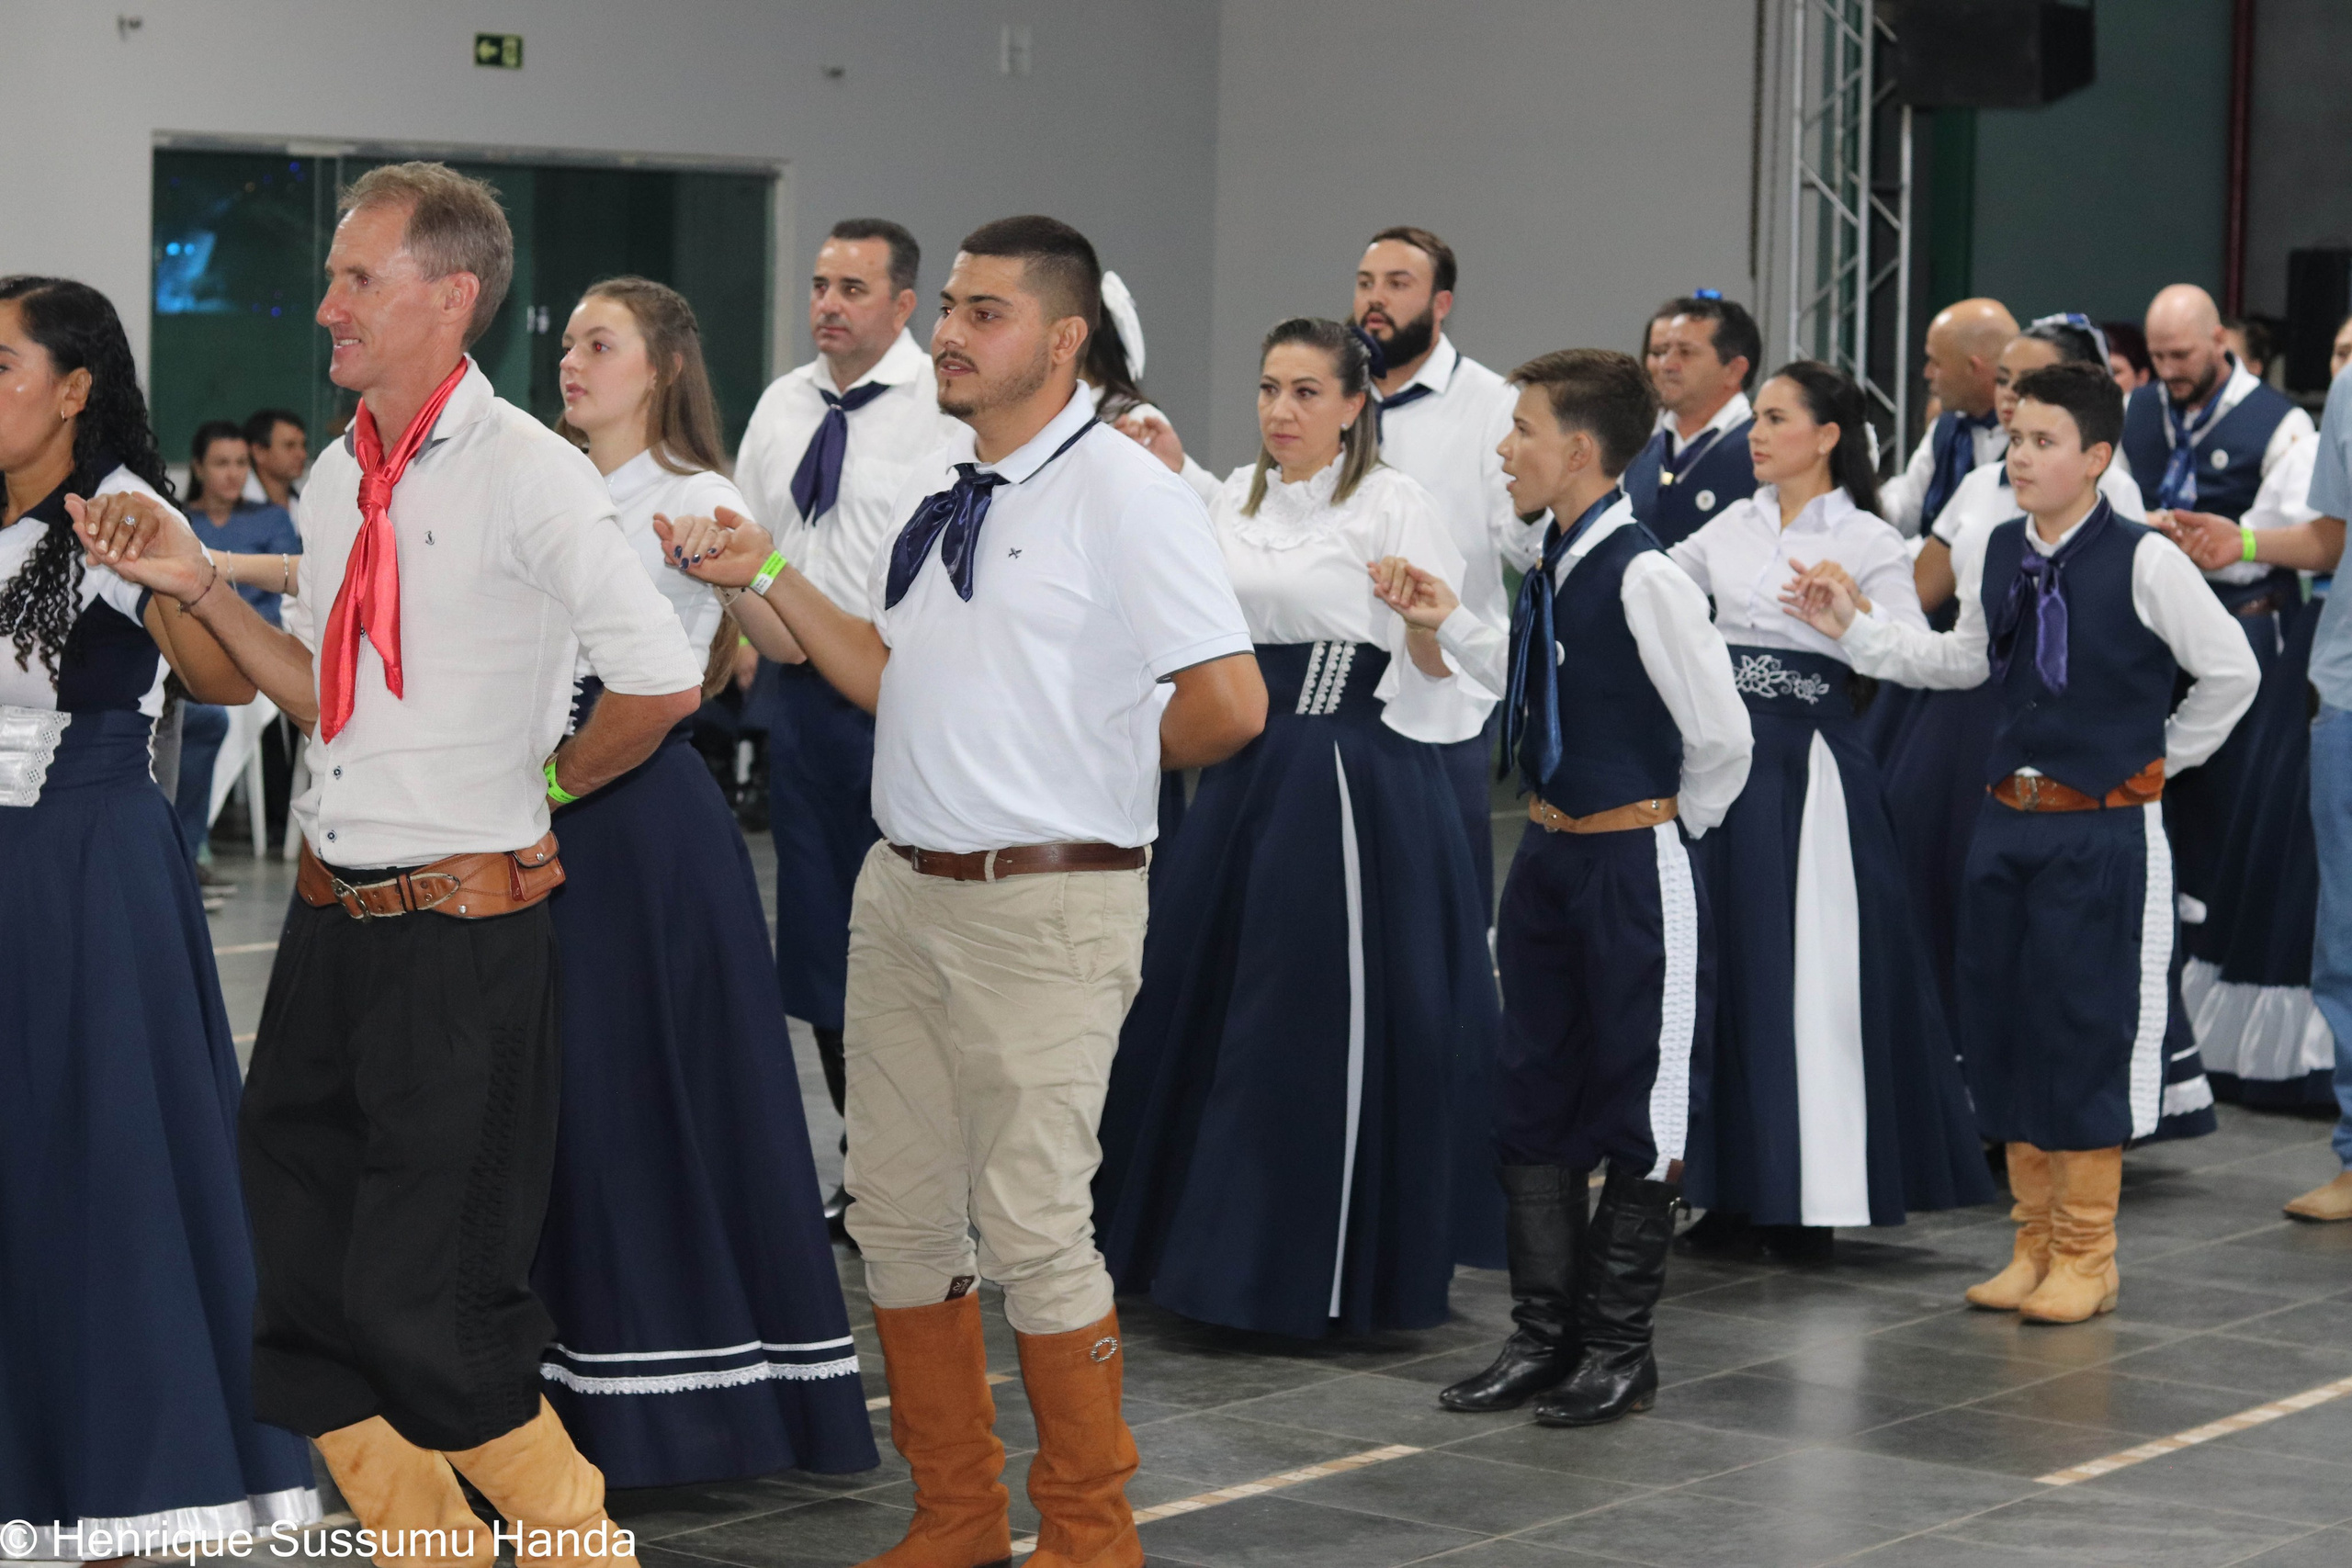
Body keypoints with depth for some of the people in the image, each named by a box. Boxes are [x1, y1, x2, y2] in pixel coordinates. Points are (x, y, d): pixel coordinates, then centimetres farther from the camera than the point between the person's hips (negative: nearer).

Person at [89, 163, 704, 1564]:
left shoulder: (526, 474, -14)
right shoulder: (339, 477, 10)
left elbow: (662, 682, -17)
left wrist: (549, 781, -2)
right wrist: (202, 590, 7)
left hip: (464, 932, -8)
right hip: (334, 918, 8)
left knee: (424, 1308, -4)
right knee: (302, 1287, 12)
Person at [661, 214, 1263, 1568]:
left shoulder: (1124, 493, -13)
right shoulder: (936, 488, 11)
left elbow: (1230, 703, -17)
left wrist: (1102, 767, -2)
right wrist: (774, 578, 7)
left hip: (1047, 909, -8)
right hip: (906, 888, 8)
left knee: (1032, 1225, -3)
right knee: (900, 1214, 12)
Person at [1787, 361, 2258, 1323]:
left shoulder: (2145, 563, -13)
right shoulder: (1989, 556, 3)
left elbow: (2231, 674, -2)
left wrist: (2161, 758, 4)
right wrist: (1852, 629, 11)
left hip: (2108, 828, -6)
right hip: (2009, 818, 6)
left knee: (2091, 1029, 0)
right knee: (2003, 1026, 9)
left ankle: (2086, 1258, 12)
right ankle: (2035, 1242, 22)